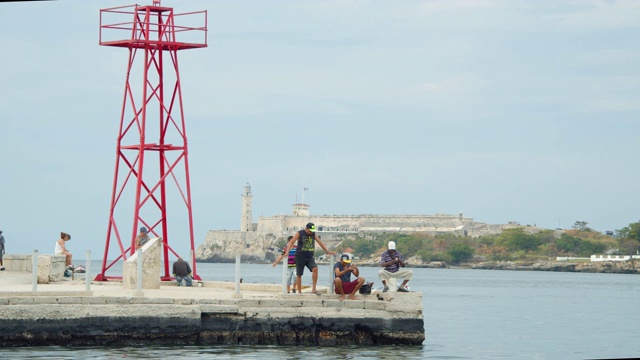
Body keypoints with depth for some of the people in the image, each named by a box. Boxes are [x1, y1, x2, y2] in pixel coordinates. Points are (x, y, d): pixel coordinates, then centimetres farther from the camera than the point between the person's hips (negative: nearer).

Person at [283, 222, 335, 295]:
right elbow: (291, 242, -9)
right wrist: (287, 251, -23)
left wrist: (327, 251, 2)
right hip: (300, 257, -3)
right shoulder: (299, 234, -4)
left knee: (315, 269, -20)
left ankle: (314, 289, -16)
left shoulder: (314, 234, 8)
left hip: (310, 257, 3)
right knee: (299, 274, 1)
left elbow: (320, 243, 9)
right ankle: (299, 292, 10)